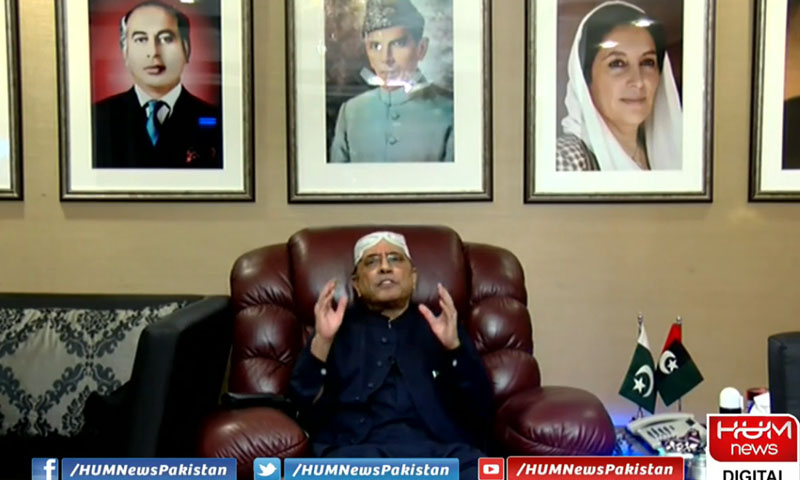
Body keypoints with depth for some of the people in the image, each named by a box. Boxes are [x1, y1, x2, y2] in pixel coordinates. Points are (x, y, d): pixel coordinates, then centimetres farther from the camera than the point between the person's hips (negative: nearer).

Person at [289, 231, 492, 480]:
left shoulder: (441, 324, 22)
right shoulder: (338, 327, 21)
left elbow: (480, 409, 10)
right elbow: (303, 405, 8)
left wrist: (454, 346, -6)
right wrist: (321, 341, -7)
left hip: (442, 450, 1)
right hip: (358, 451, -1)